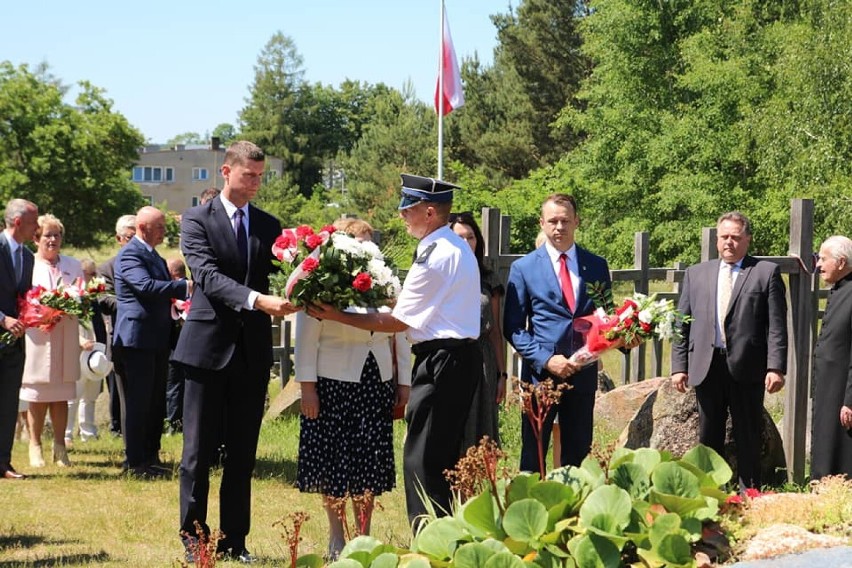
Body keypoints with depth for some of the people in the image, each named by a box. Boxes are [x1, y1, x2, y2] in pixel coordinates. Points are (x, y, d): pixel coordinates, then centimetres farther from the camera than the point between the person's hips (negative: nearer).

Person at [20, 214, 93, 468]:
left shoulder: (73, 266, 16)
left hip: (66, 340, 3)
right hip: (37, 338, -3)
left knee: (62, 395, 4)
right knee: (37, 395, -2)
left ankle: (60, 447, 10)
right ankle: (35, 446, 7)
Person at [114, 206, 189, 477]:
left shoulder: (154, 256, 19)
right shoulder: (130, 254, -12)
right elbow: (146, 286, -27)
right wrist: (186, 286, -28)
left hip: (157, 340, 9)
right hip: (137, 338, -9)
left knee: (156, 402, 12)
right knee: (137, 402, -6)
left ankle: (151, 456, 19)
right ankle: (135, 462, -2)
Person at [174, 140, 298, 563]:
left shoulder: (269, 226, 11)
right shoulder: (197, 220, -3)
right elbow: (209, 276, -17)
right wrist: (257, 300, -31)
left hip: (252, 351, 4)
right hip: (208, 347, -4)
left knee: (243, 453, 8)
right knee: (198, 451, 2)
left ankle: (234, 540, 15)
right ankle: (193, 539, 9)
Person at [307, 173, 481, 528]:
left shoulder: (434, 258, -16)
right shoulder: (456, 248, 15)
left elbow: (397, 322, -11)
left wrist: (338, 316, -6)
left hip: (441, 363, -10)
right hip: (461, 358, 10)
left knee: (422, 460, -7)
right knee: (443, 456, 15)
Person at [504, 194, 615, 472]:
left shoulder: (596, 266, 9)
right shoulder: (524, 268, 2)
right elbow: (513, 328, 0)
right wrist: (546, 360, -13)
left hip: (583, 372, 2)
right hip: (540, 373, -2)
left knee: (577, 454, 6)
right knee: (533, 455, 1)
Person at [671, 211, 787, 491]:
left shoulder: (767, 272, 3)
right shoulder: (696, 274, 13)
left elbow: (777, 326, -3)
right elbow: (682, 323, 12)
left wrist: (775, 367, -11)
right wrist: (679, 366, 3)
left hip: (747, 369, -3)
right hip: (706, 367, 3)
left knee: (749, 439, 3)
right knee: (709, 437, 8)